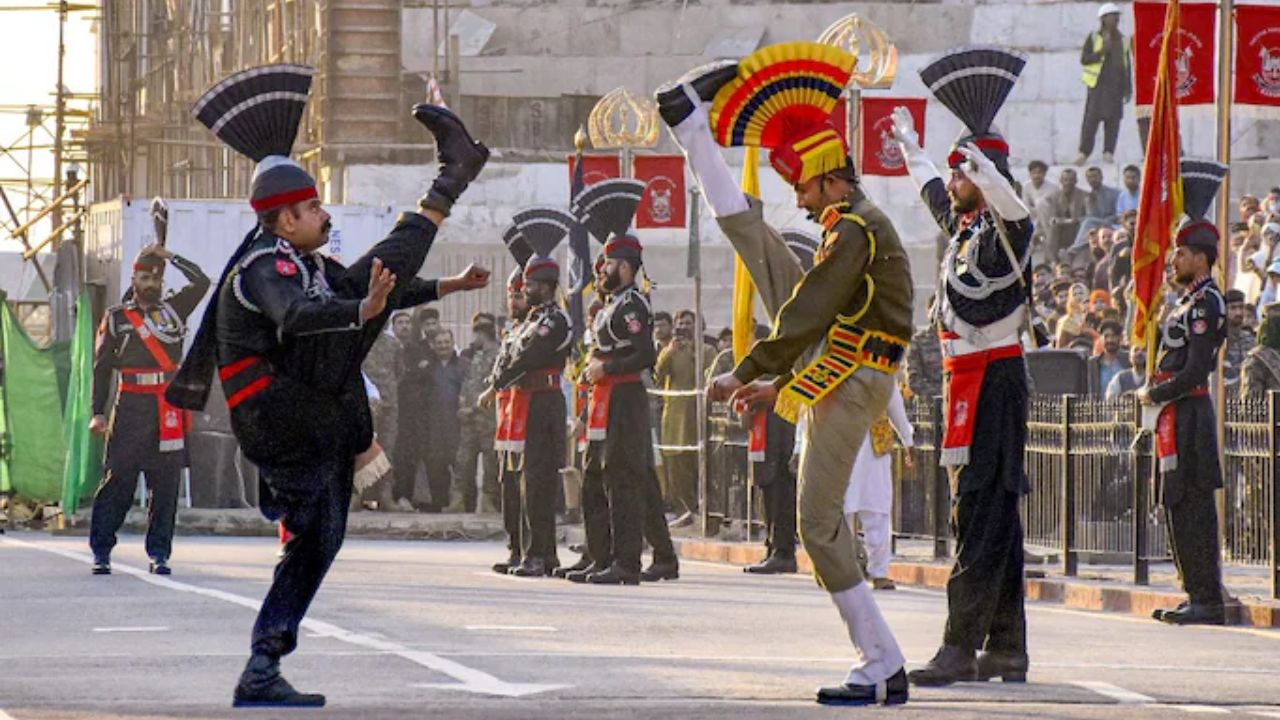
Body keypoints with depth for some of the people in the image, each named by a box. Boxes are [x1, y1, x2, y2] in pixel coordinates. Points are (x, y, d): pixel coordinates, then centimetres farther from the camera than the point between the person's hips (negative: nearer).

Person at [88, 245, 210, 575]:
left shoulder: (173, 309, 15)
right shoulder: (115, 317, 9)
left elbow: (202, 283, 4)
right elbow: (102, 366, 6)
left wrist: (169, 256, 6)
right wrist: (98, 412, -2)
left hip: (169, 408, 2)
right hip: (131, 404, -2)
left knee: (166, 482, 1)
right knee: (118, 479, -5)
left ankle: (159, 553, 6)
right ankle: (101, 551, -1)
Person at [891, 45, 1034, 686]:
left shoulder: (1004, 231, -11)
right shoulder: (962, 225, 15)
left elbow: (1006, 198, -36)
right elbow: (930, 187, 35)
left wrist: (977, 154, -37)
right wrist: (908, 142, 49)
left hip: (991, 380, -10)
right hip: (969, 378, 10)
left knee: (980, 511, -12)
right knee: (993, 513, 11)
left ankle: (960, 649, -17)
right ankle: (1005, 650, 15)